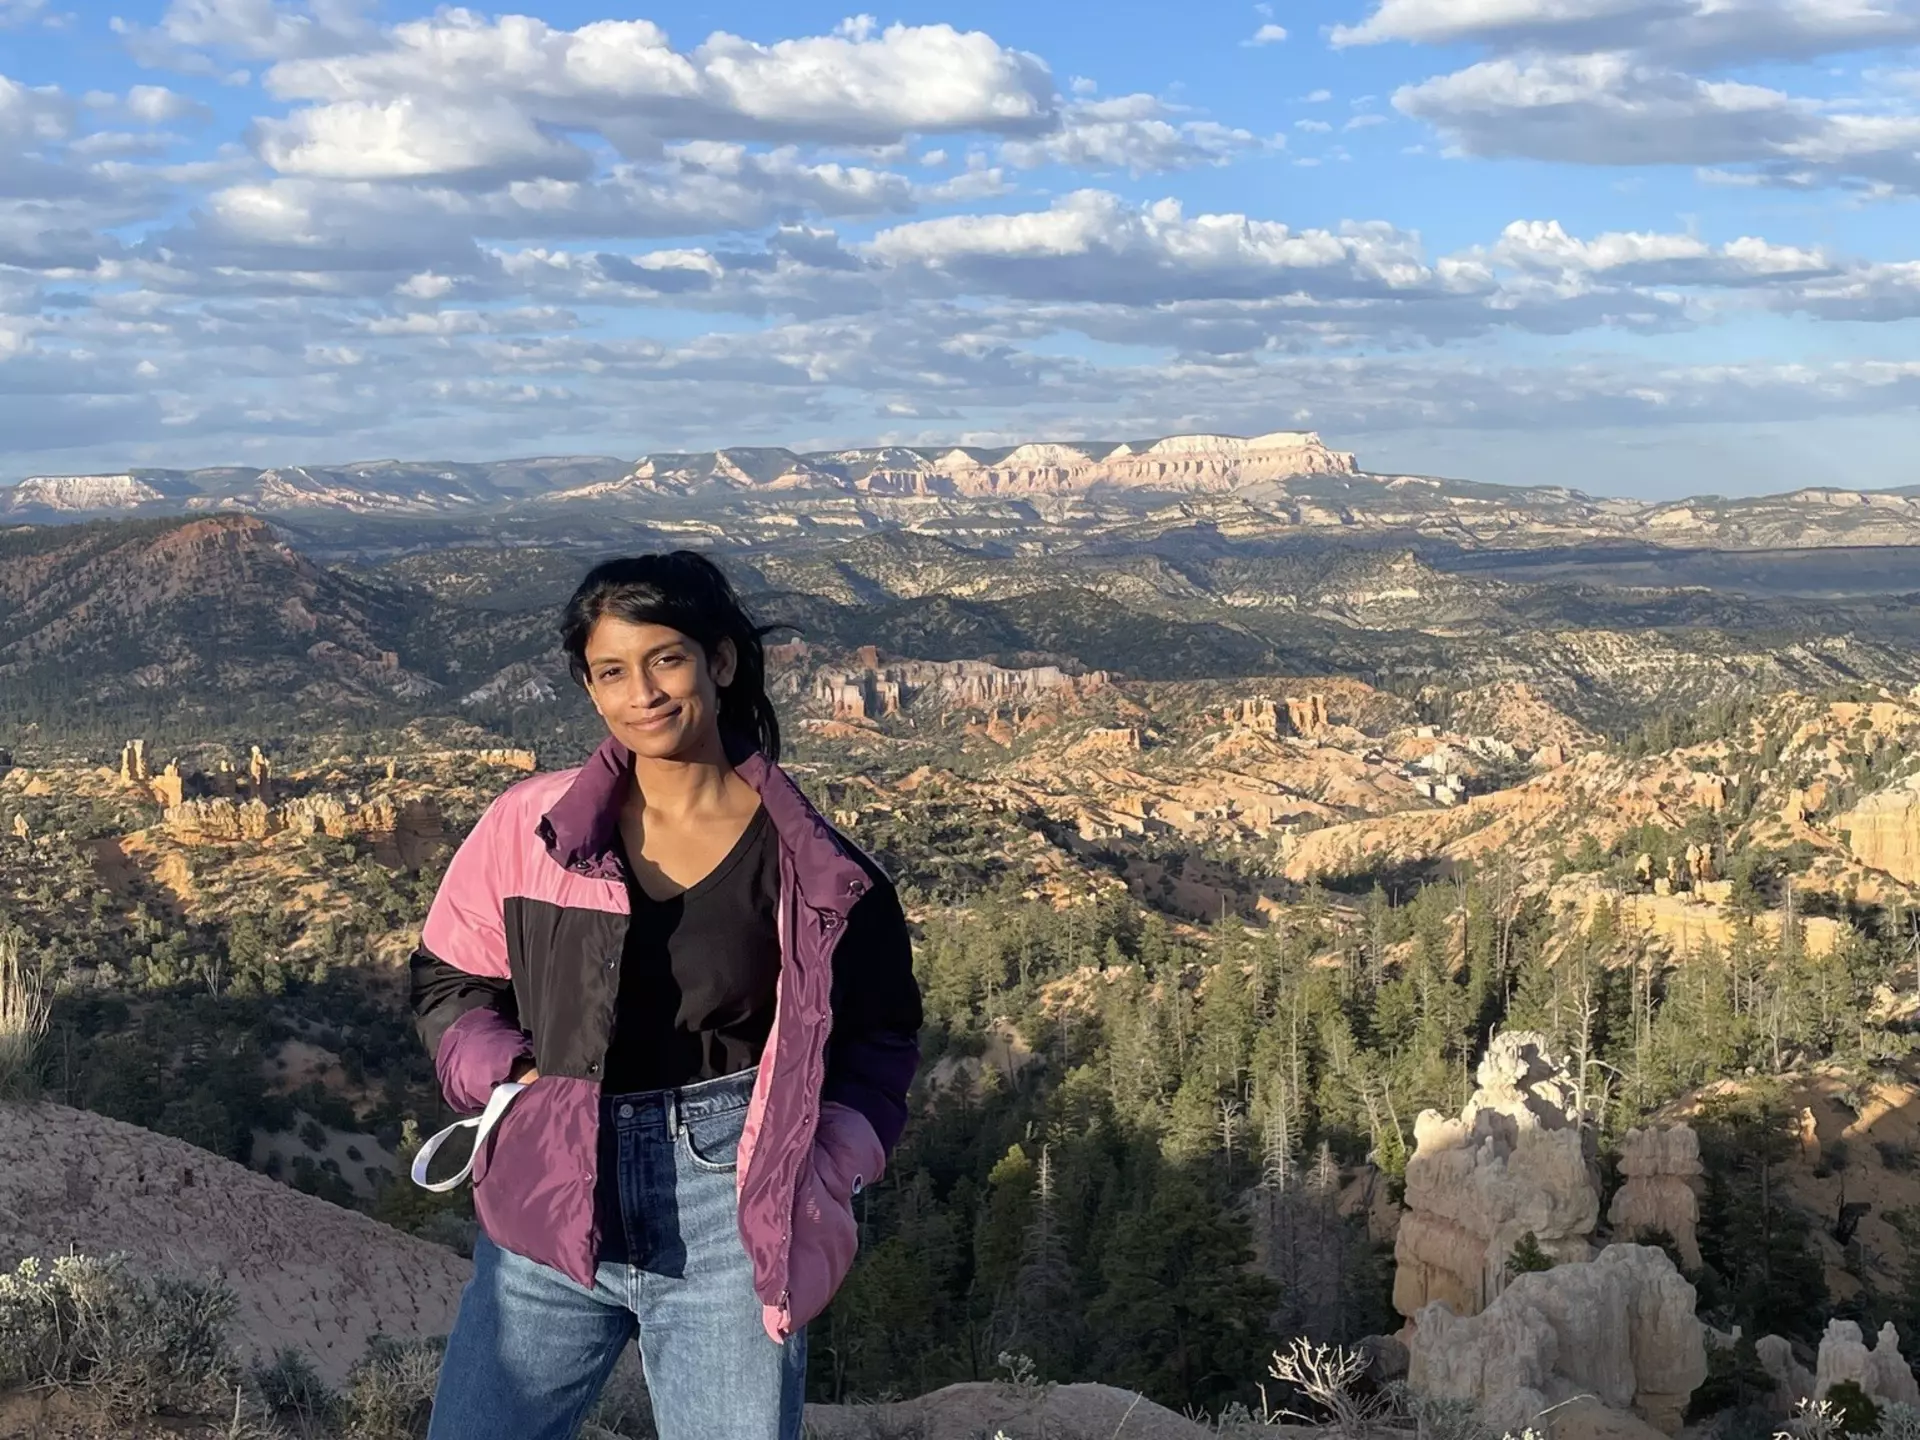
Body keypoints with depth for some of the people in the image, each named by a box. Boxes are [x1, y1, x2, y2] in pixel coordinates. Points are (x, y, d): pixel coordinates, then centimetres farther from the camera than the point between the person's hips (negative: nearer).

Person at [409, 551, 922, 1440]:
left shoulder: (809, 864, -4)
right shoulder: (529, 826, -2)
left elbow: (877, 1038, 7)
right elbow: (447, 981, 11)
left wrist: (819, 1174, -6)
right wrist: (508, 1084, -5)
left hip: (729, 1212, -1)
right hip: (551, 1205, 2)